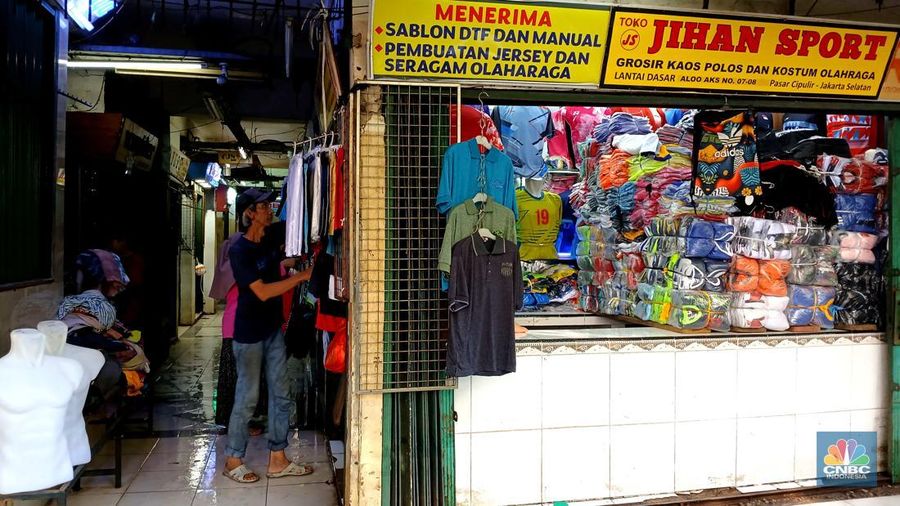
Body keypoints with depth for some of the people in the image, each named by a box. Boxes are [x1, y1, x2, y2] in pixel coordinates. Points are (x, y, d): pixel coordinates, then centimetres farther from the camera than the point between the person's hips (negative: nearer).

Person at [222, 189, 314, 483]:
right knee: (247, 399, 2)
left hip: (273, 329, 8)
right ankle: (233, 460, 18)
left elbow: (280, 275, 19)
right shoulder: (240, 251, -15)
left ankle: (277, 460, 18)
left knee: (281, 396, 9)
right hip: (249, 334, -7)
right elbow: (263, 292, -22)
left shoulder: (270, 244, 8)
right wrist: (301, 276, -22)